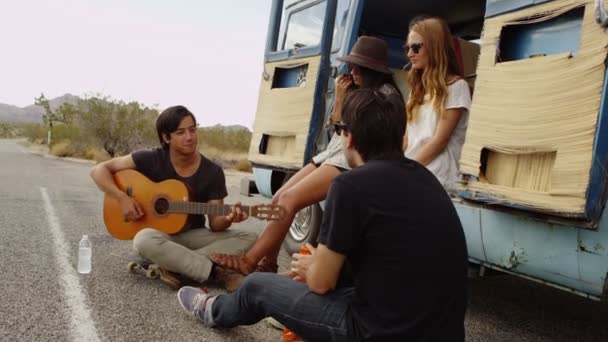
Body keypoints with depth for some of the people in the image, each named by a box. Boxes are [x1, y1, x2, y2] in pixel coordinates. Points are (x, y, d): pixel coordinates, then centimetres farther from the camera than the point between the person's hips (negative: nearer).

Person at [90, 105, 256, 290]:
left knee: (249, 238, -19)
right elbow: (99, 170, -8)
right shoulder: (151, 160, -10)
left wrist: (228, 219, -29)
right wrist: (122, 198, -23)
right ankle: (218, 273, -32)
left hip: (192, 235, 3)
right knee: (145, 239, -40)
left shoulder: (213, 172, -6)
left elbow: (214, 224, -6)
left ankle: (173, 266, -28)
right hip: (159, 234, -2)